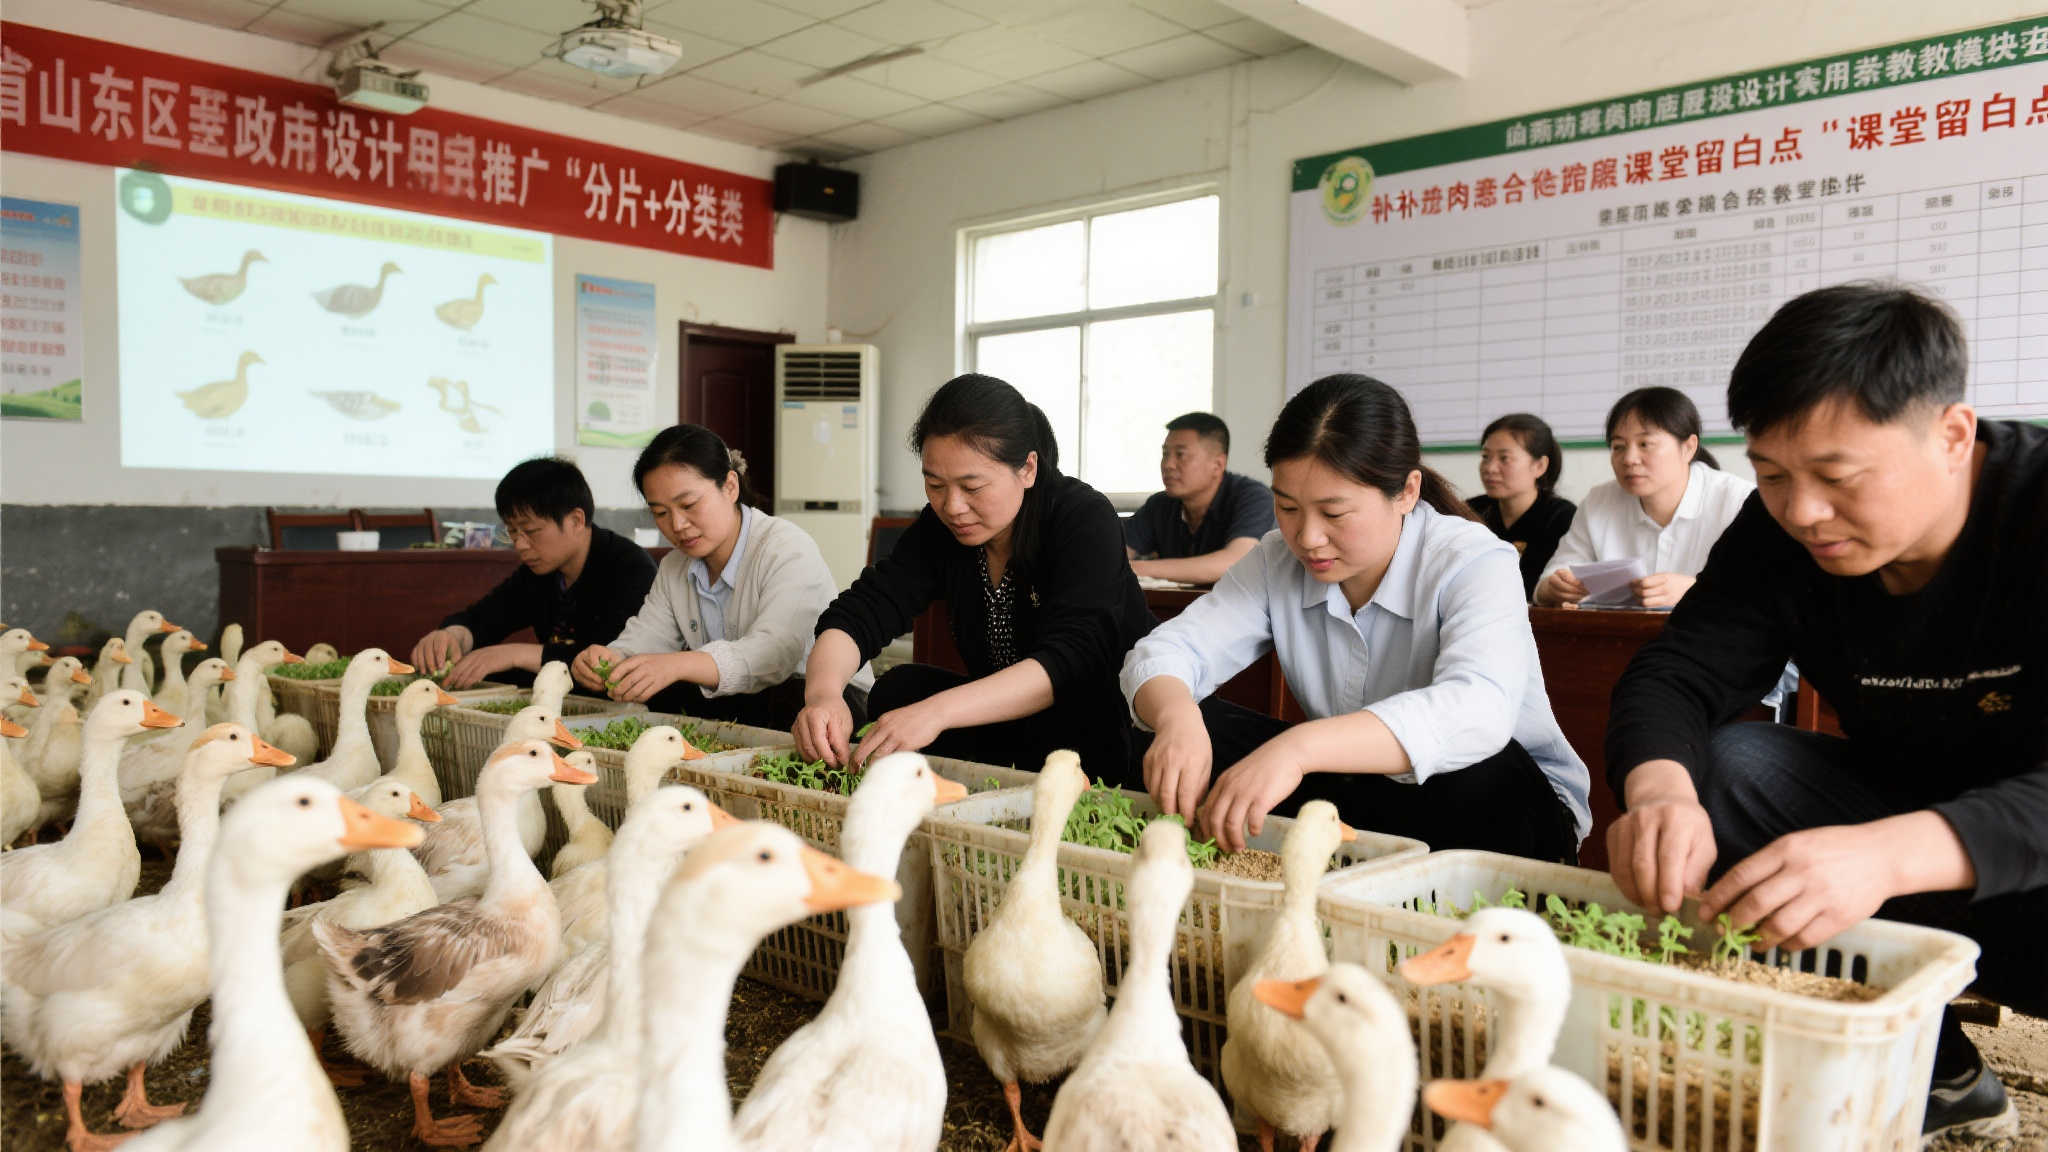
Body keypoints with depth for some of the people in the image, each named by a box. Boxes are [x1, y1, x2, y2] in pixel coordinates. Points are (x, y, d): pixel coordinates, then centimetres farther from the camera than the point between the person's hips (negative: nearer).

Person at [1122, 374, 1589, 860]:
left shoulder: (1473, 564, -22)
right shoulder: (1277, 562, -4)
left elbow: (1478, 711, -42)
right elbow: (1163, 653, -12)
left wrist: (1300, 747, -56)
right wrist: (1175, 717, -39)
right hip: (1363, 792, 3)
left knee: (1483, 775, -39)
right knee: (1195, 725, -17)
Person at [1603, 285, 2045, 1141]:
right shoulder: (1781, 530, -9)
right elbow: (1675, 677, -15)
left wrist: (1885, 853, -51)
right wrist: (1659, 793, -38)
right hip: (1900, 807, 6)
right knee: (1724, 767, -17)